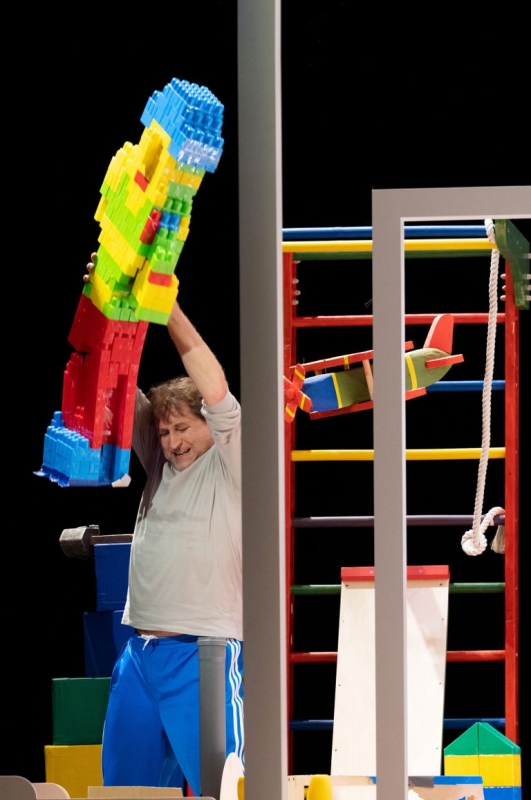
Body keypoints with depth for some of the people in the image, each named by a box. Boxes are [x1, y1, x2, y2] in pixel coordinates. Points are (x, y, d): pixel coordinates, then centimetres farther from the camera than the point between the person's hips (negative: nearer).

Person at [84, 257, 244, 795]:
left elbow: (216, 394, -14)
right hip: (141, 651, 7)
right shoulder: (160, 467, 17)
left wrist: (167, 307, -14)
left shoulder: (228, 467, 0)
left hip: (204, 654, -7)